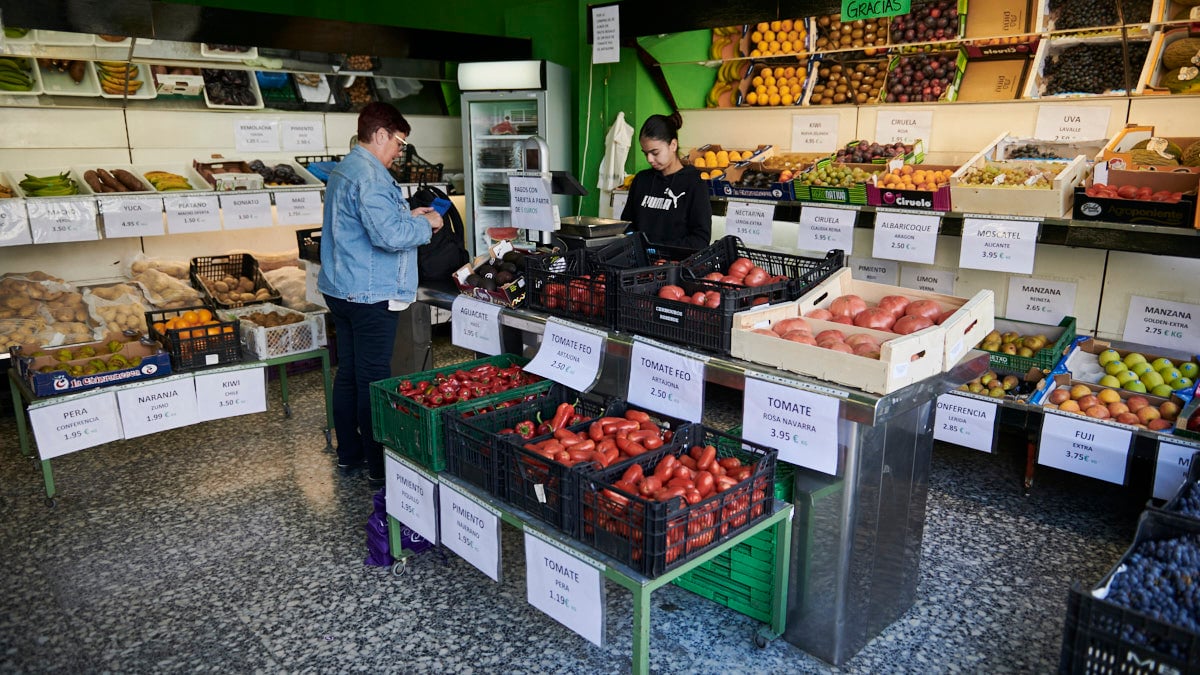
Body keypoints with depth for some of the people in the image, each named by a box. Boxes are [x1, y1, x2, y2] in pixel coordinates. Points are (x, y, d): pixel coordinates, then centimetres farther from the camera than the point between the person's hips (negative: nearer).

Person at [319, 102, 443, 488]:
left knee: (348, 373, 16)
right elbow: (389, 236, -27)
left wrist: (407, 216, 17)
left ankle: (348, 453, 27)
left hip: (340, 291, 10)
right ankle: (378, 467, 6)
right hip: (370, 296, -10)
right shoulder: (369, 175, -18)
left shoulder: (344, 170, 16)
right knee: (373, 380, -3)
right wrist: (426, 224, -11)